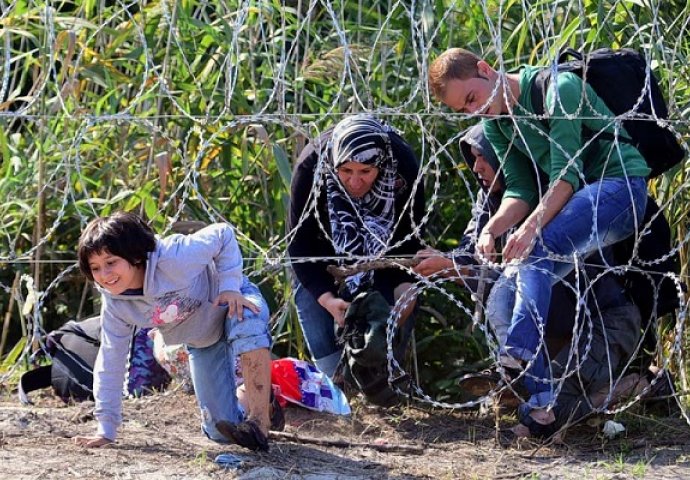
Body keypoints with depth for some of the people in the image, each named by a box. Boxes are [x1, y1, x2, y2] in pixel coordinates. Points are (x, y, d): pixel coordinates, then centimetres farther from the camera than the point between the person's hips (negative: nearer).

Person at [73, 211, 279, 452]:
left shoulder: (173, 258, -36)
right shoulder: (114, 304, -20)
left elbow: (223, 234, -22)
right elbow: (110, 361, -12)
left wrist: (230, 286, -29)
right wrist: (106, 430, -12)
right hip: (202, 343, 5)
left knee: (246, 324, -44)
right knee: (220, 433, -1)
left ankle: (259, 423, -43)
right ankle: (264, 405, 32)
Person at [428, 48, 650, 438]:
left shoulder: (557, 88, -15)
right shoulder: (495, 123, 9)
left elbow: (567, 171, -23)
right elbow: (520, 190, 2)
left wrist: (532, 226, -36)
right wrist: (492, 229, -18)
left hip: (621, 183, -8)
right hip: (575, 199, 8)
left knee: (537, 253, -33)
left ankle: (517, 361, -49)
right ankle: (539, 408, -12)